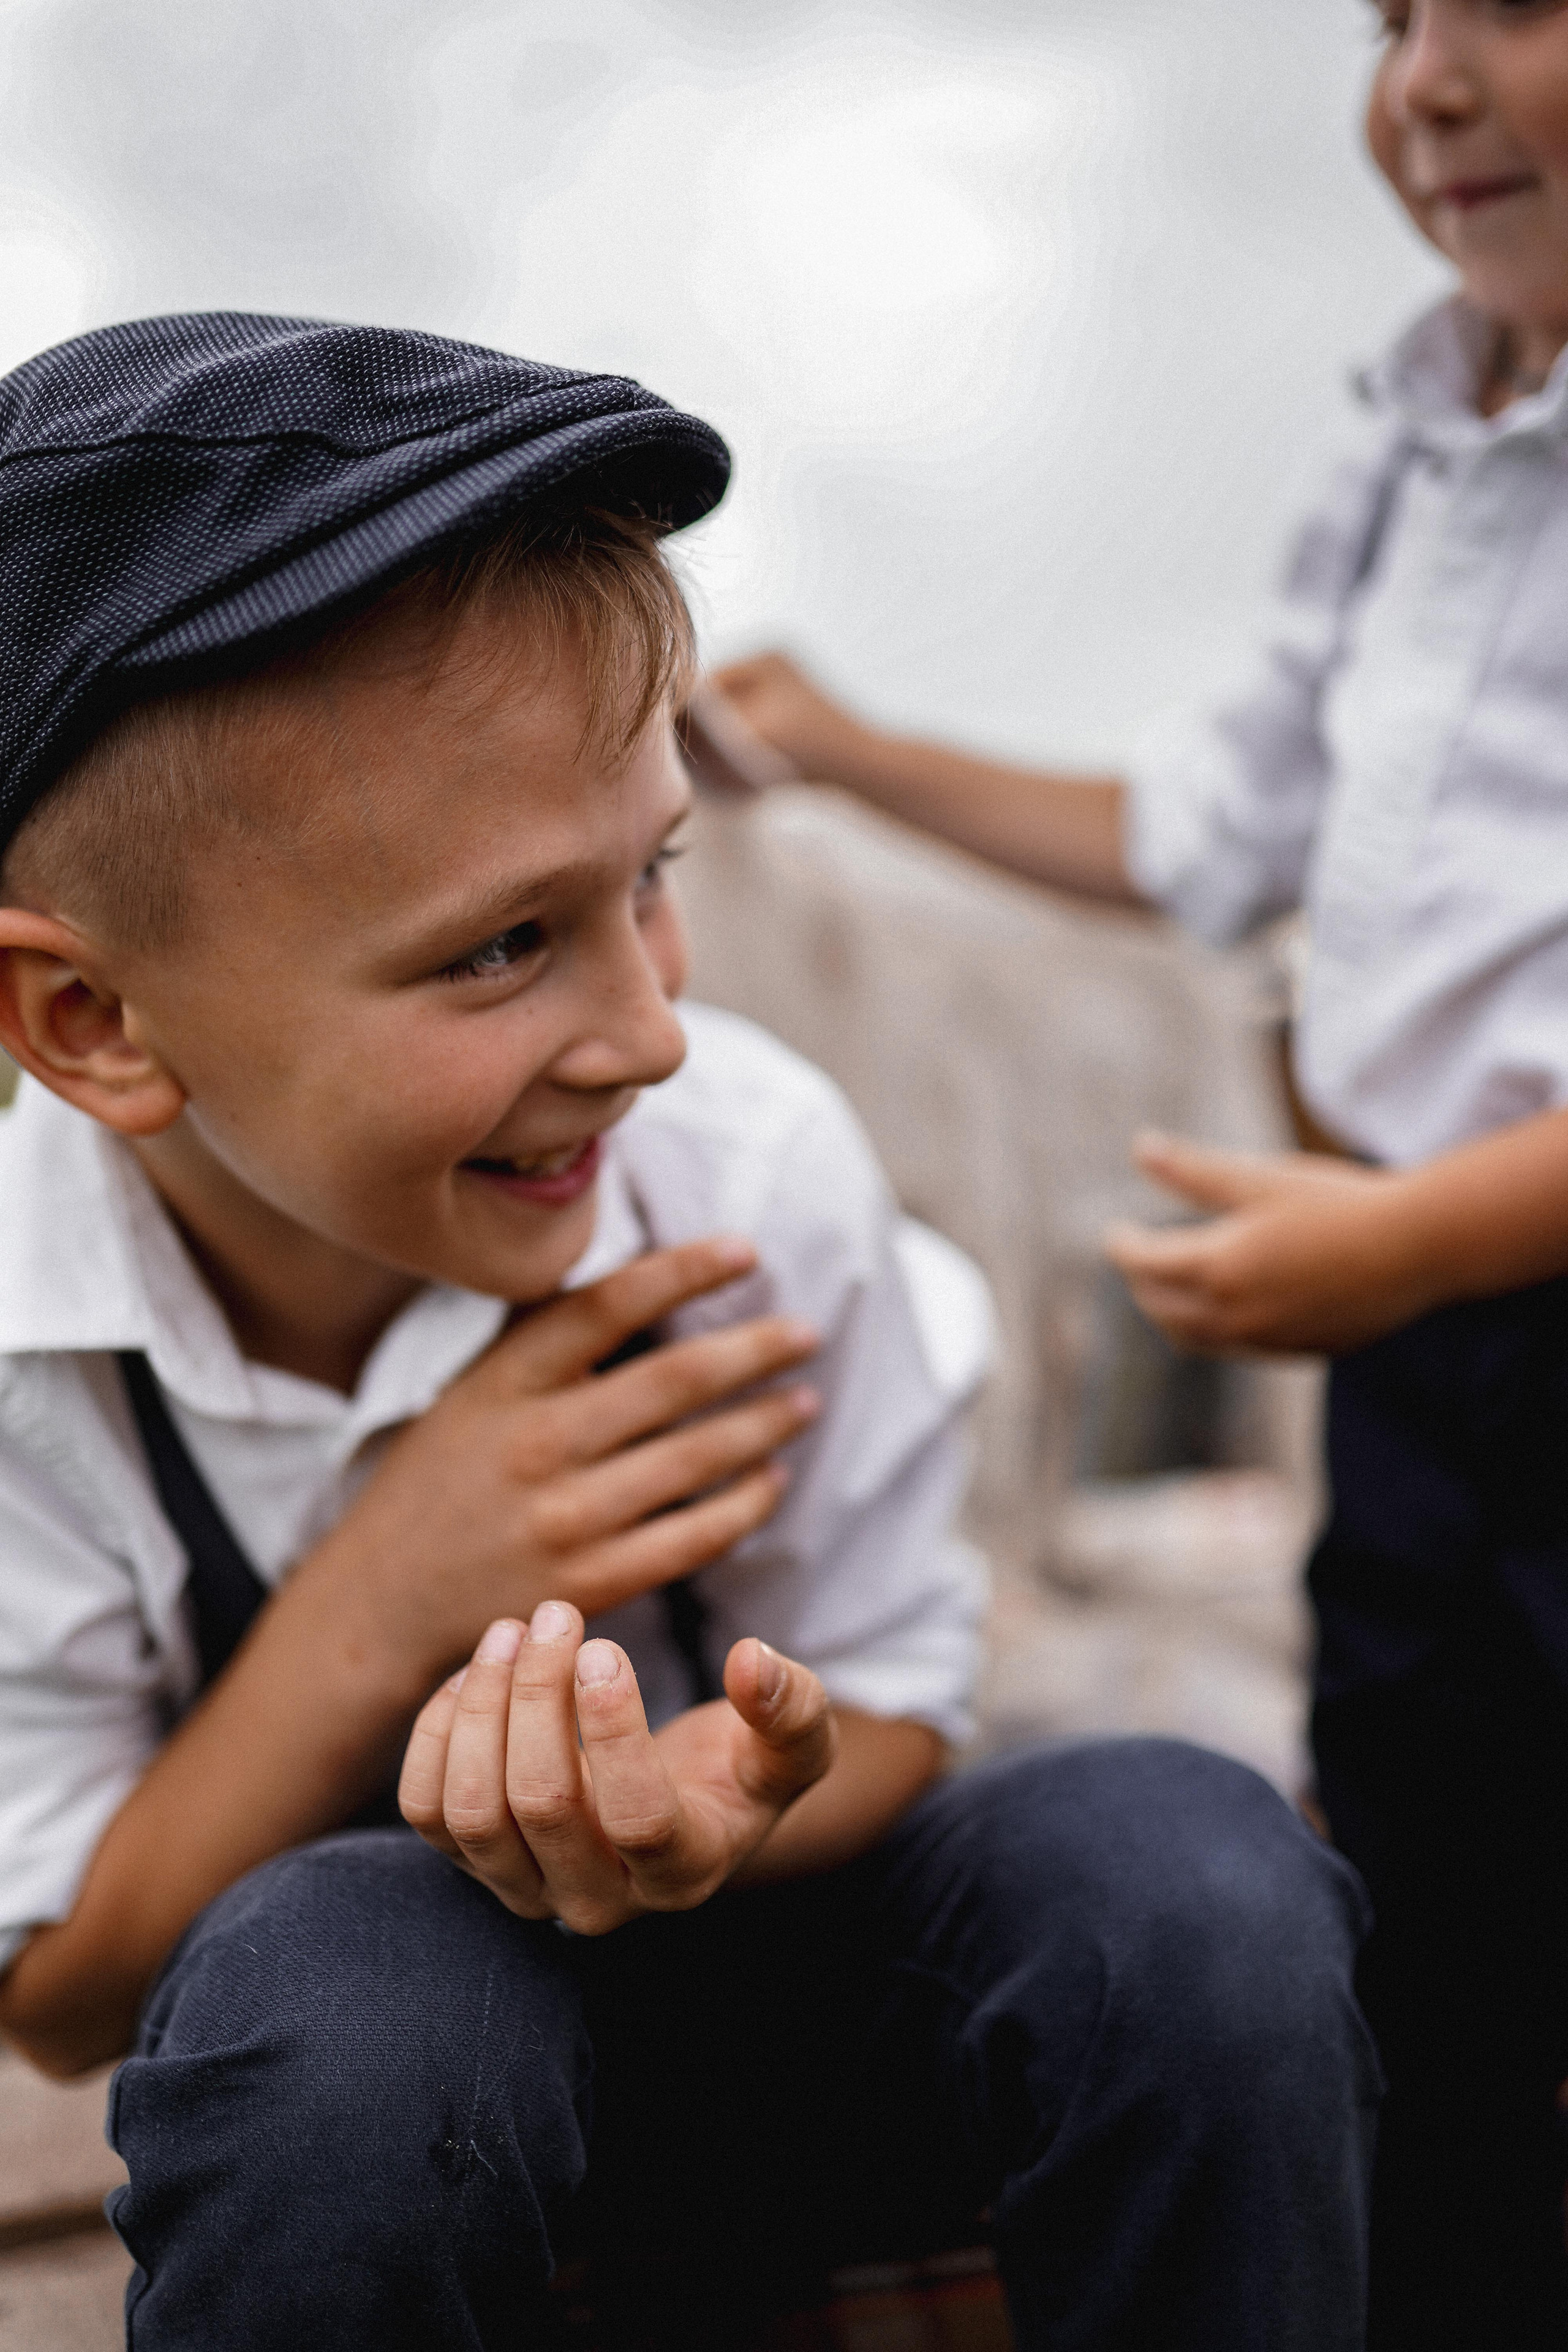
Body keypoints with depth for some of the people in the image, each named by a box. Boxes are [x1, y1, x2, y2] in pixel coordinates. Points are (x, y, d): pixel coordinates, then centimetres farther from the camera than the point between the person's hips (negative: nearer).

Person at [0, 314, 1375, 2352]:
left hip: (768, 1973, 2)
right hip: (368, 2098, -1)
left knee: (1193, 1862, -30)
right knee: (325, 1965, -38)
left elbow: (884, 1731, -7)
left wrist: (717, 1809, -33)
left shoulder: (756, 1168, -18)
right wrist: (377, 1620, -30)